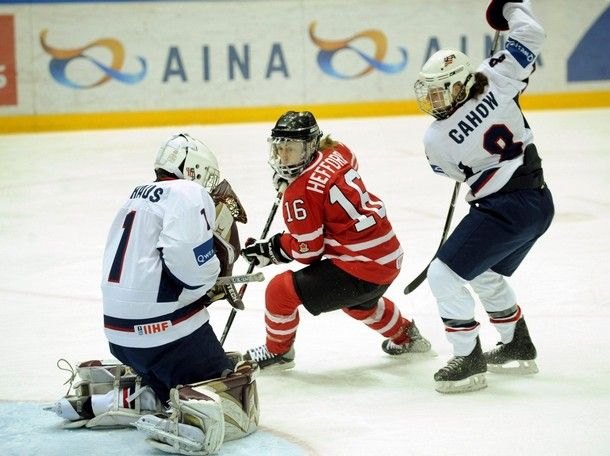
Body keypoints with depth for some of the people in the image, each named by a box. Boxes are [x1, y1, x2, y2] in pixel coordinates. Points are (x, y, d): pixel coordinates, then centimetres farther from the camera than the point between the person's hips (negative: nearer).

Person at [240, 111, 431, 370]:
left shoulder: (299, 193, -17)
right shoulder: (337, 154, 3)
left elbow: (308, 251, -13)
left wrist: (269, 249, 1)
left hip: (359, 269, -9)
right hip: (390, 256, 9)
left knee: (281, 290, -1)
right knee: (358, 302, 41)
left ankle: (277, 351, 21)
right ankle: (404, 336, 57)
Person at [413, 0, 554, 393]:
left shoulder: (436, 139, -13)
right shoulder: (495, 80, -9)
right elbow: (531, 36, -3)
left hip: (504, 209, -7)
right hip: (540, 202, 7)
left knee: (445, 274, -1)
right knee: (488, 274, 28)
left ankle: (469, 362, -2)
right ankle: (518, 348, 39)